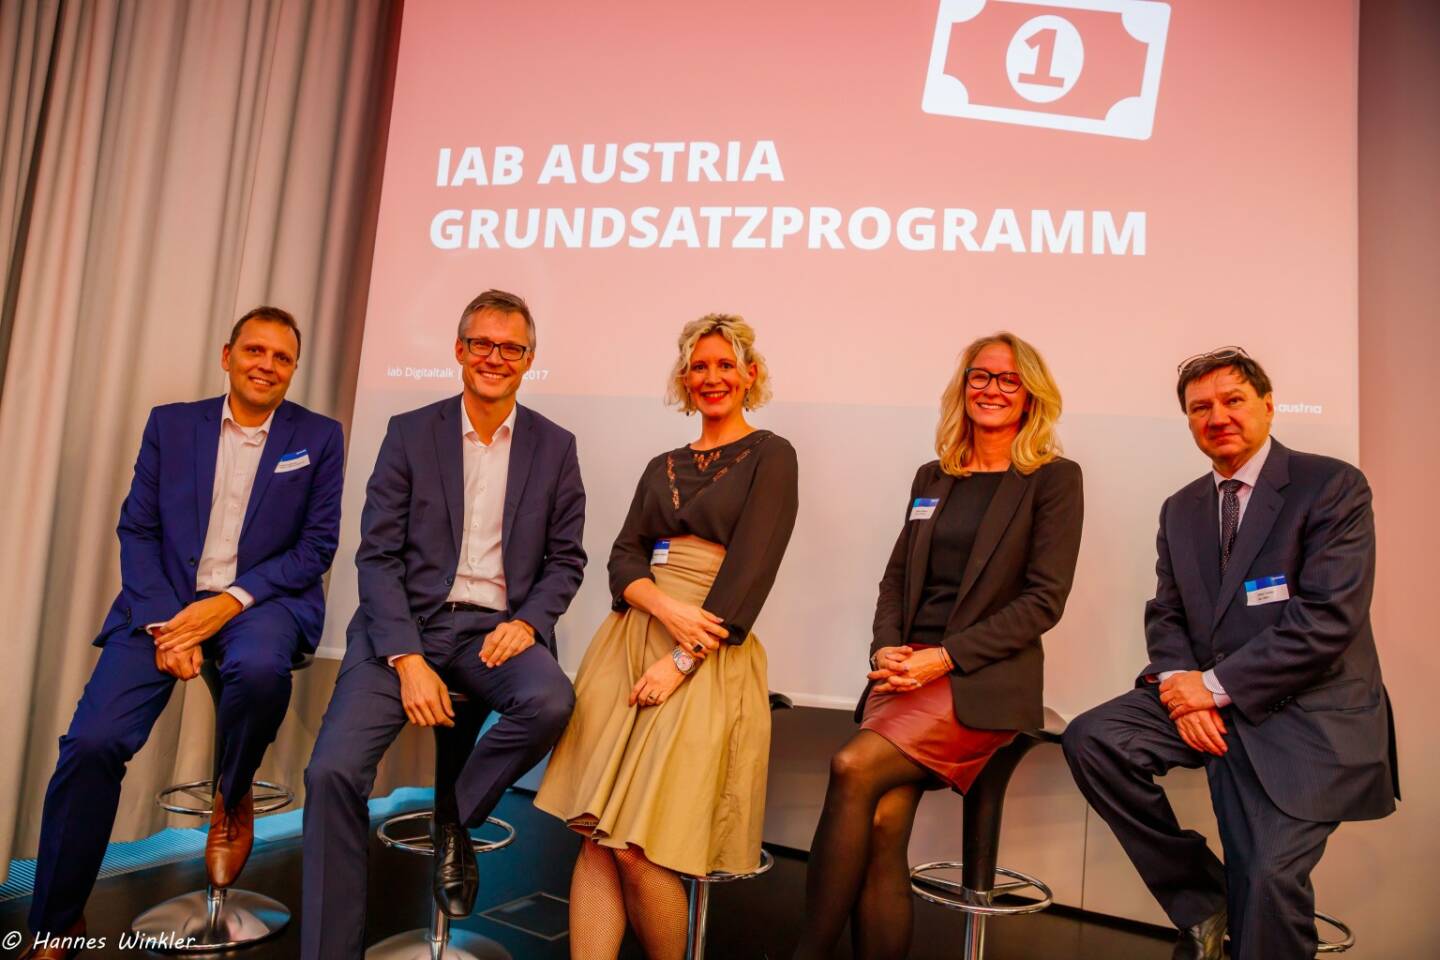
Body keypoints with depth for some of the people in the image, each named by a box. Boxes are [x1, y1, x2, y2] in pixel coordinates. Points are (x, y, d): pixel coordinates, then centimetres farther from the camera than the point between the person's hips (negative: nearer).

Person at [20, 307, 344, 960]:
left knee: (260, 669, -35)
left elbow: (318, 545, -1)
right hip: (163, 600, 2)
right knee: (92, 741, -16)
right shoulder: (170, 424, 10)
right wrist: (163, 621, -10)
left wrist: (230, 602, -13)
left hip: (260, 601, -1)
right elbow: (137, 531, 6)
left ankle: (231, 800, -1)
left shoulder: (319, 437, 5)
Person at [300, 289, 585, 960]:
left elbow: (566, 558, 10)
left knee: (551, 701, -31)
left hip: (497, 629, 1)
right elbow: (378, 556, 0)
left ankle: (454, 818, -1)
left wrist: (528, 621, -11)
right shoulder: (410, 433, 6)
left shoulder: (554, 446, 9)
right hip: (407, 623, 0)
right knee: (332, 771, -20)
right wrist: (407, 658, -13)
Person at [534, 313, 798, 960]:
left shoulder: (770, 456, 2)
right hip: (630, 640, 5)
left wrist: (682, 659, -15)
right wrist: (667, 607, -13)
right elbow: (622, 558, 9)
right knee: (596, 836, -4)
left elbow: (750, 570, -8)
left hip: (710, 656, -5)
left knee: (636, 845, -11)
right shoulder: (662, 467, 19)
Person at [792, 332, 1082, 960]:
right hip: (907, 672, 5)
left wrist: (944, 657, -13)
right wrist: (887, 648, -3)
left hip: (983, 679, -4)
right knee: (882, 825, -15)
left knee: (854, 766, -24)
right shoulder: (932, 478, 18)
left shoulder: (1054, 479, 3)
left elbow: (1043, 600, -5)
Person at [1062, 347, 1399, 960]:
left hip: (1306, 713, -5)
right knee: (1091, 738, -16)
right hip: (1208, 699, 6)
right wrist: (1180, 682, -10)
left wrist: (1215, 684, -16)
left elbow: (1329, 618, -16)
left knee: (1269, 876, -21)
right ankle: (1199, 901, 2)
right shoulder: (1180, 509, 13)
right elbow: (1166, 615, 11)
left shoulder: (1333, 487, -7)